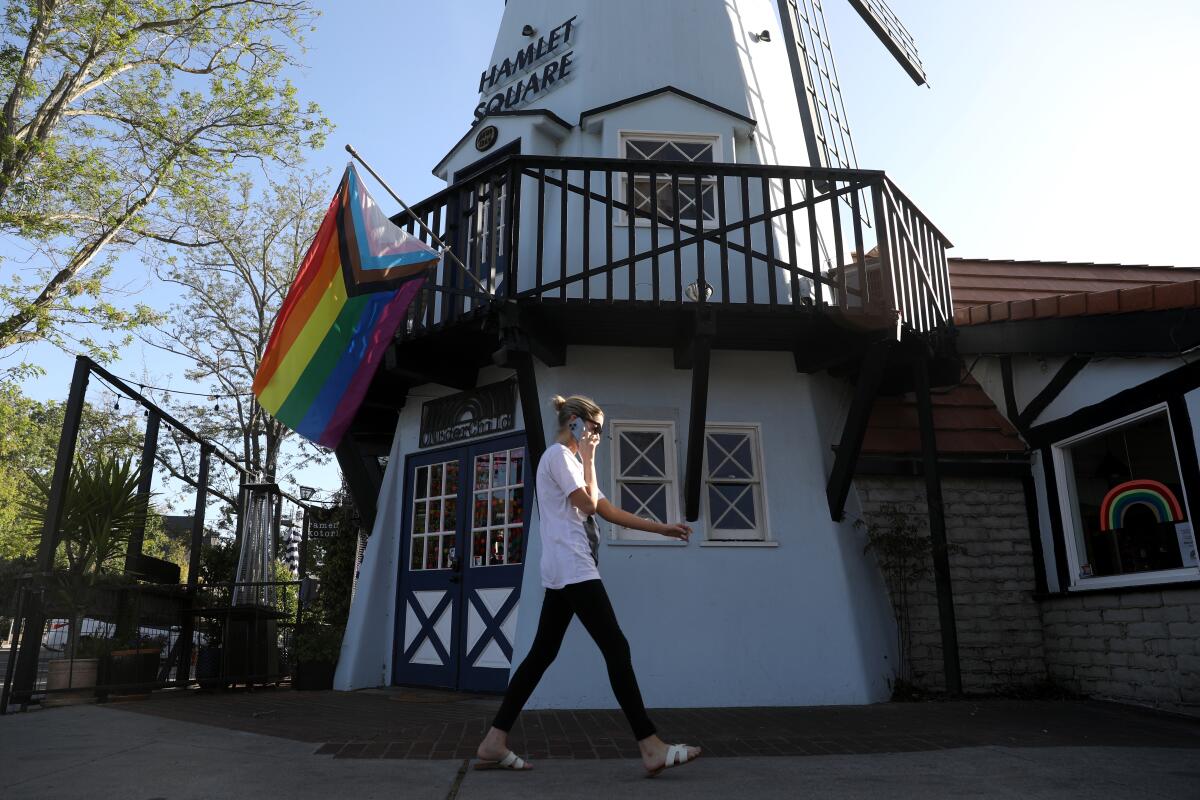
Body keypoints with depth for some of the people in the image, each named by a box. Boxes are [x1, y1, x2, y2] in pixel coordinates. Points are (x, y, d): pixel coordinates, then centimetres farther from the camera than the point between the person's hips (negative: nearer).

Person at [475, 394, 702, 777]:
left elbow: (609, 511, 21)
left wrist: (662, 528, 15)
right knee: (616, 649, -13)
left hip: (562, 572, 11)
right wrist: (588, 457, -1)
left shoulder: (569, 460, 26)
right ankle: (651, 747, -12)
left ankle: (494, 742, 9)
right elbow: (589, 504, -11)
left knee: (542, 654, 7)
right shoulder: (559, 454, -5)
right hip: (573, 568, -11)